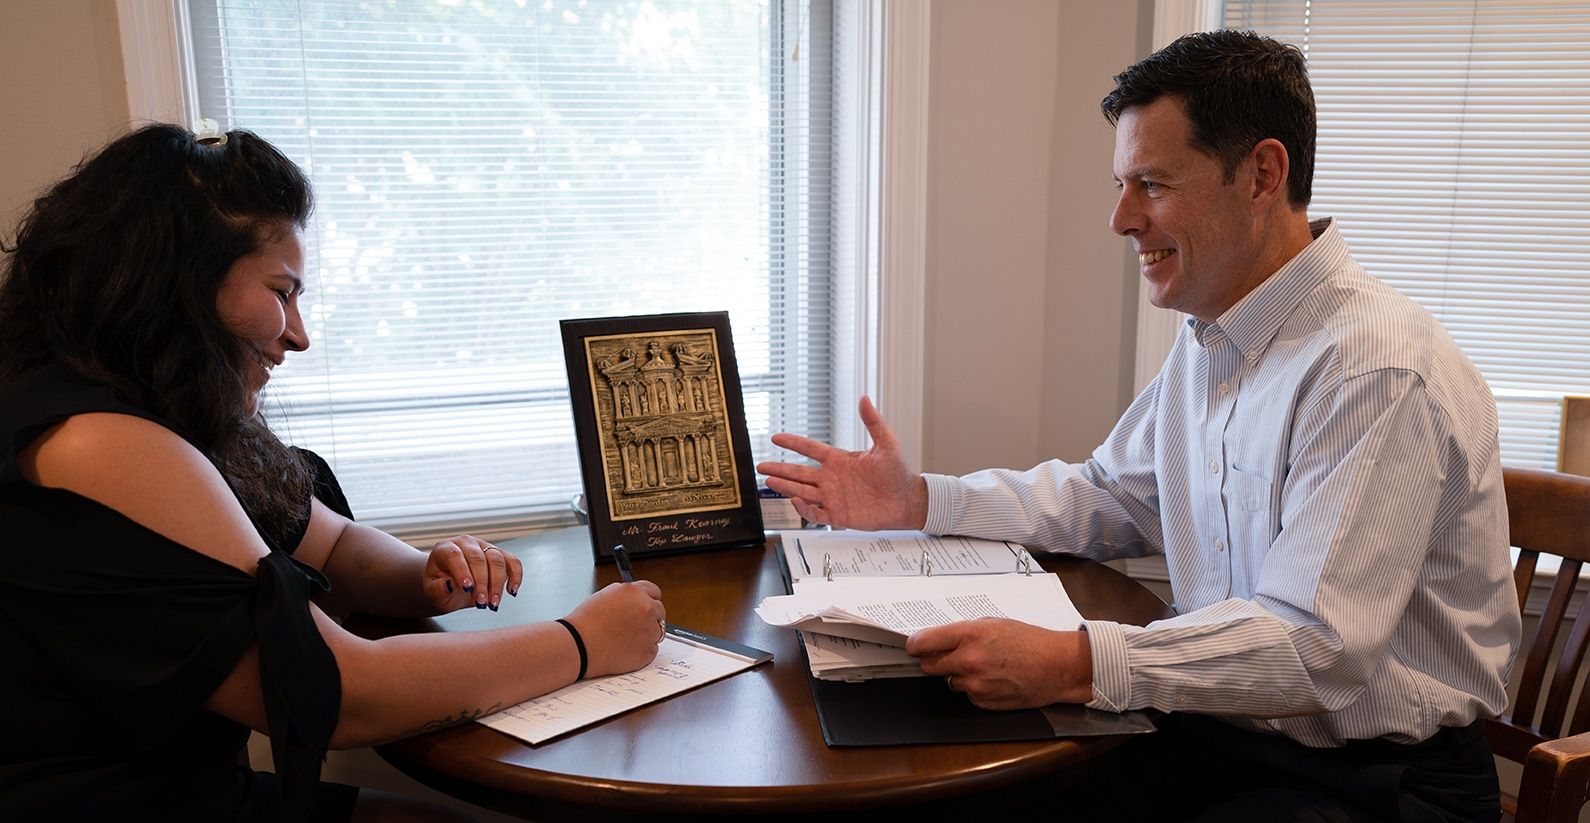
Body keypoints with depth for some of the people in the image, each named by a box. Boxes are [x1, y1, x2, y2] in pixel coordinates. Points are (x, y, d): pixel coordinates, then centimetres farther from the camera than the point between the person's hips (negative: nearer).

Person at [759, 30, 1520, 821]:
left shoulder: (1376, 370, -23)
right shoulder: (1207, 340, 8)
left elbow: (1319, 647, -28)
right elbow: (1109, 497, 15)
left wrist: (1078, 664, -38)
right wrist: (920, 501, 5)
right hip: (1221, 730, 7)